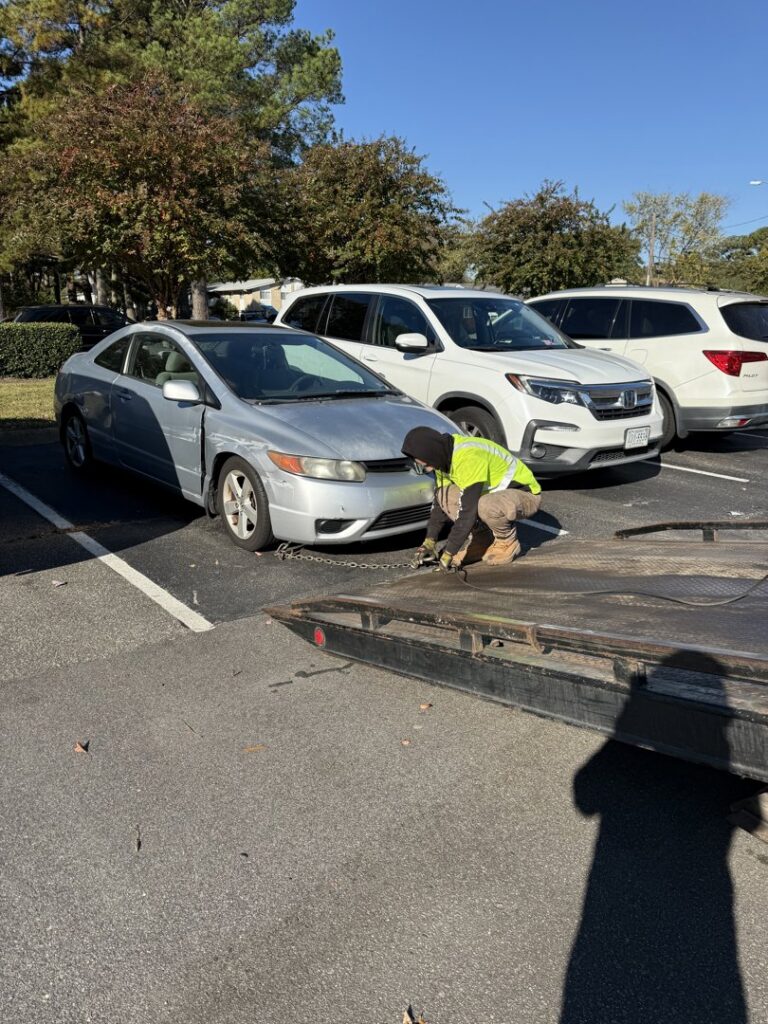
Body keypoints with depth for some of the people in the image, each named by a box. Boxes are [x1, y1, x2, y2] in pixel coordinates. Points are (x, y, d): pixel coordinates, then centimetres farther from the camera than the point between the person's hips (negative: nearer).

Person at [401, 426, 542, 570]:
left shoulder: (469, 457, -33)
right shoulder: (444, 456, -5)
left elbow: (468, 511, -34)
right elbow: (439, 501, 3)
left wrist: (448, 553, -27)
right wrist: (429, 542, -5)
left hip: (526, 493, -8)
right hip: (496, 491, 8)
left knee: (485, 506, -38)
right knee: (444, 495, -11)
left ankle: (508, 542, -9)